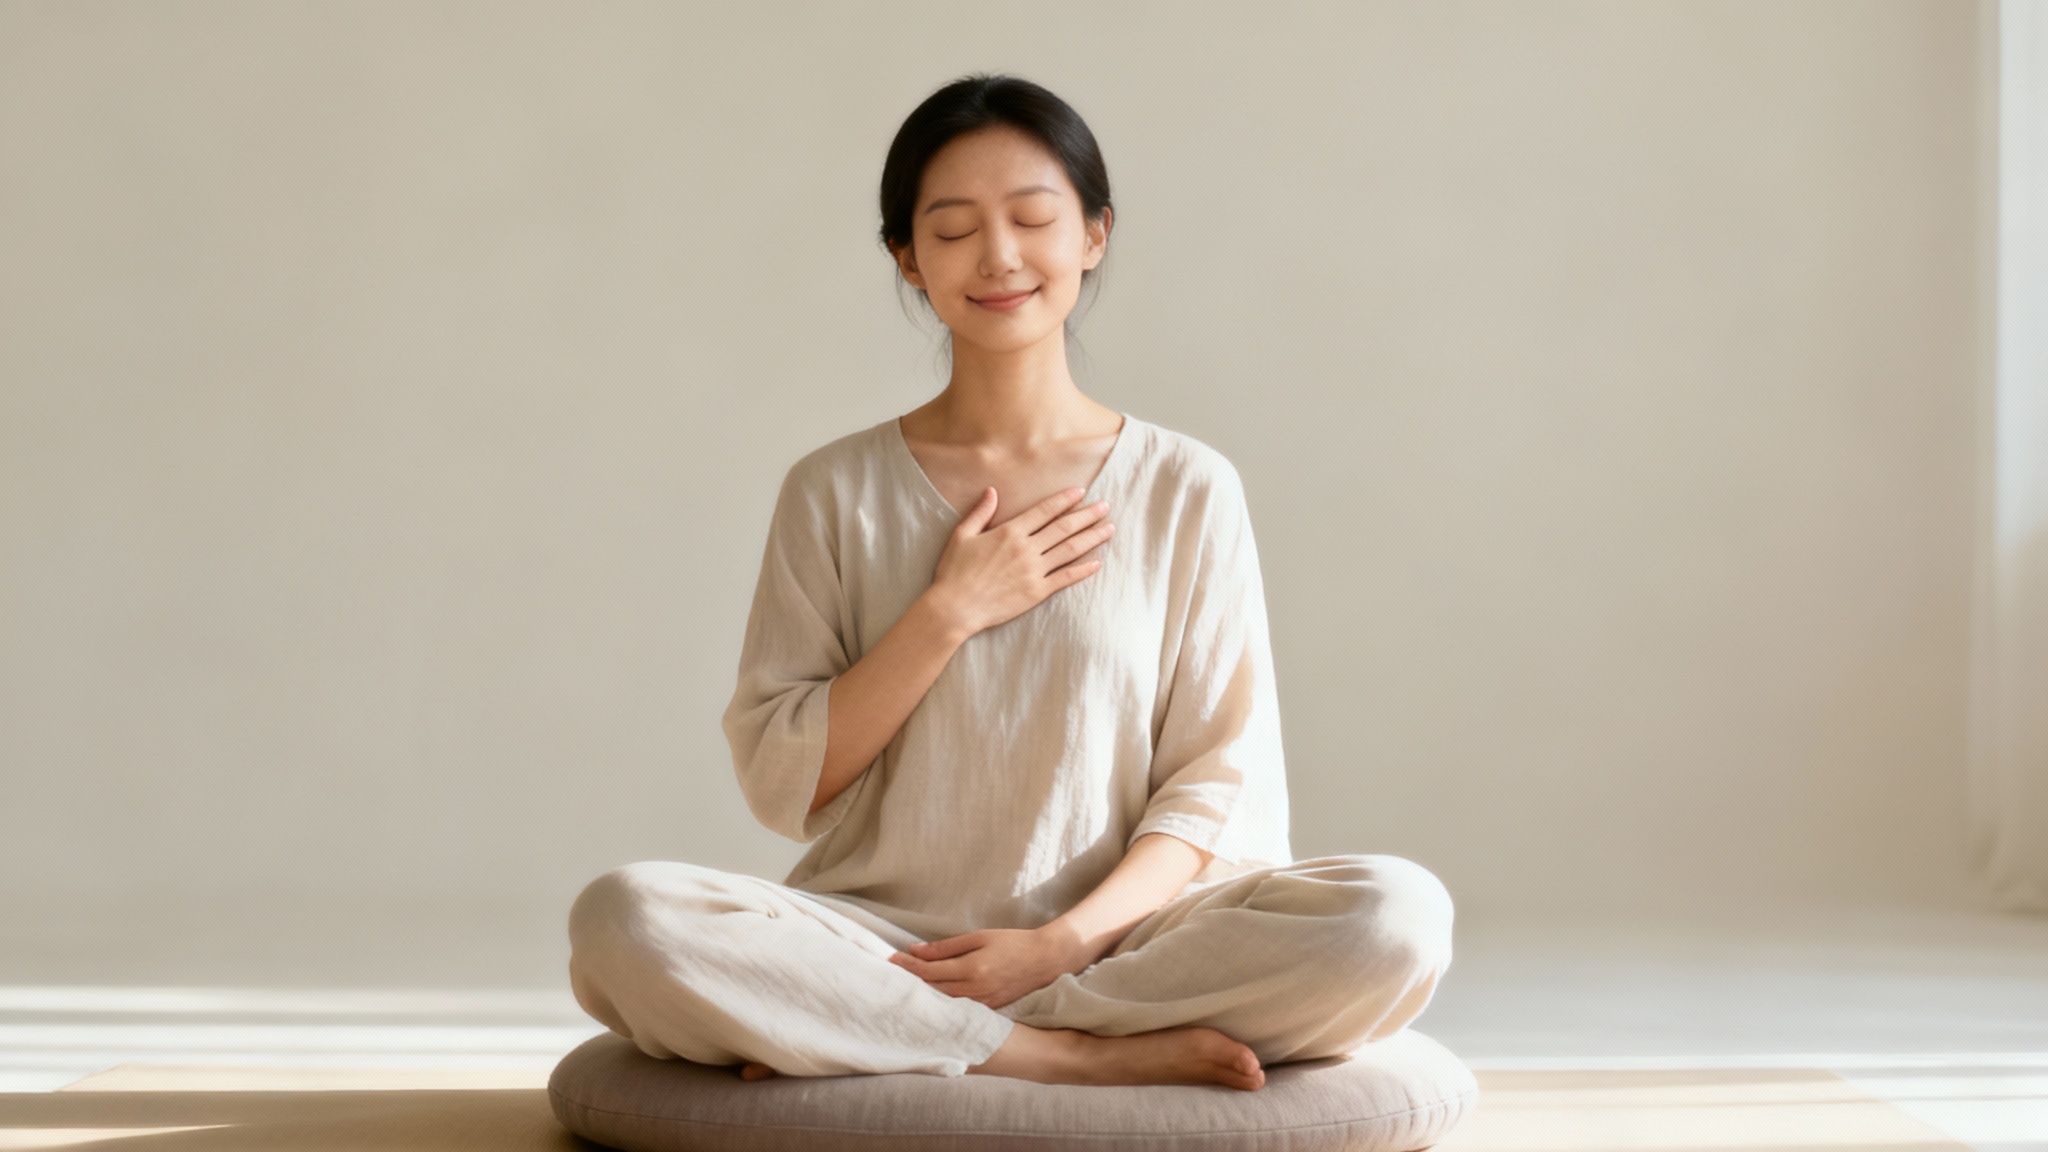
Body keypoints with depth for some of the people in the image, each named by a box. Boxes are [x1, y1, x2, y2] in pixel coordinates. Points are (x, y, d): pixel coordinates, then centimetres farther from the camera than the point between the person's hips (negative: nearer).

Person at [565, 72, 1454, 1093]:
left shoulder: (1187, 490, 6)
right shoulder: (835, 492, 7)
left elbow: (1217, 779, 2)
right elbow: (779, 783, 3)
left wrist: (1063, 942, -13)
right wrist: (949, 614, -8)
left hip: (1115, 934, 1)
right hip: (882, 934, 0)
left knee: (1397, 916, -28)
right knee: (624, 921, -30)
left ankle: (870, 1037, -21)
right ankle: (1088, 1054, -22)